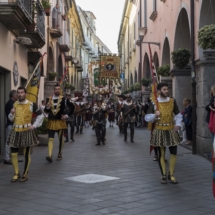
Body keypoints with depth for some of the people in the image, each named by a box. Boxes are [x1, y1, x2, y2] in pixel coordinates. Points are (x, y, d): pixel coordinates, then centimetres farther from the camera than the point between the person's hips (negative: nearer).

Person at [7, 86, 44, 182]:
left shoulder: (31, 105, -6)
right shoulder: (15, 104, 7)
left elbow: (40, 115, 3)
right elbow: (11, 119, 13)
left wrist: (34, 125, -4)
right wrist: (12, 113, -8)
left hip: (26, 131, -4)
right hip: (15, 131, 4)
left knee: (26, 154, 5)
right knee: (13, 154, 4)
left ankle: (25, 174, 18)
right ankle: (16, 174, 19)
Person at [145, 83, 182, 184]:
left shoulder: (172, 101, 2)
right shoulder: (154, 103, -6)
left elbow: (178, 114, 13)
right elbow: (147, 118, -3)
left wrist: (177, 124, -3)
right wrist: (155, 115, -22)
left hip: (171, 130, 2)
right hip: (159, 131, -2)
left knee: (173, 153, 3)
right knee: (161, 154, 6)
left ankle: (171, 174, 17)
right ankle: (163, 175, 18)